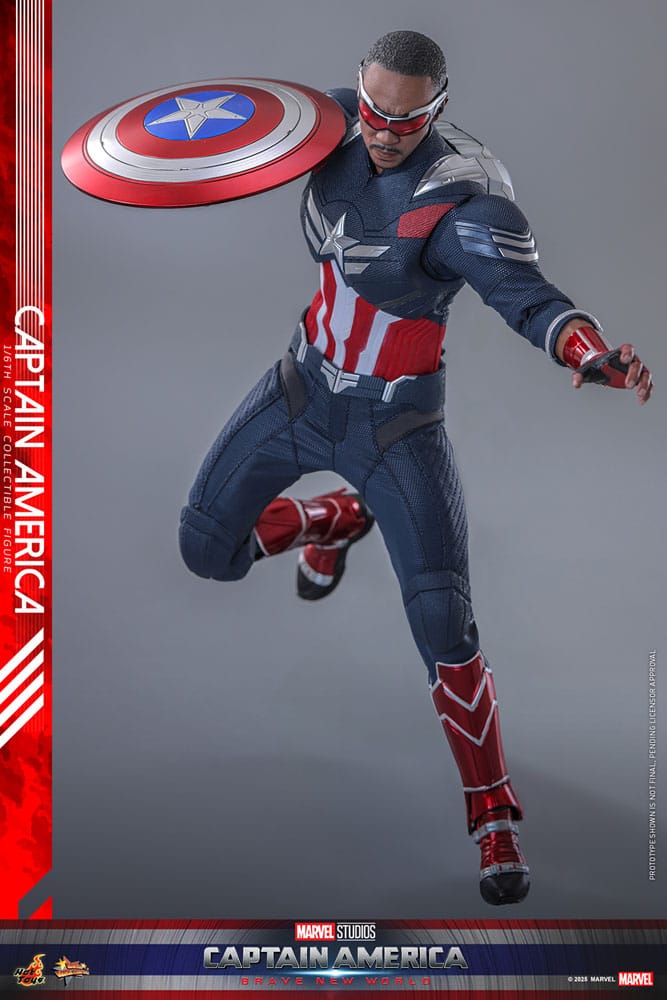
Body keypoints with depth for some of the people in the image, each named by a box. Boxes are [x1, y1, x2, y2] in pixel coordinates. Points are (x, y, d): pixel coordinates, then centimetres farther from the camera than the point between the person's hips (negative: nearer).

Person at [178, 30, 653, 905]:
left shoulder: (461, 202, -27)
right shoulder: (341, 122, -8)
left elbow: (527, 297, -38)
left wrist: (593, 352, -59)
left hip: (396, 426, -6)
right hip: (303, 392, 6)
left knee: (444, 624, -13)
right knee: (209, 551, 12)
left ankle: (495, 817, 5)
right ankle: (335, 521, 42)